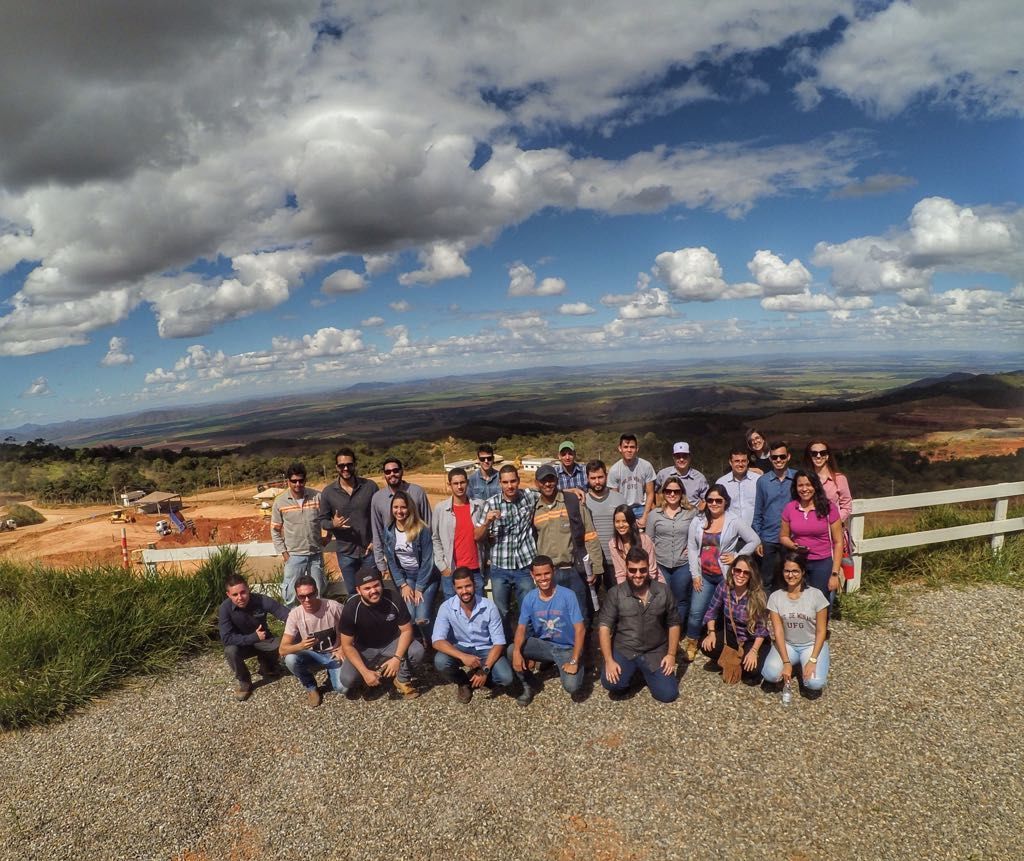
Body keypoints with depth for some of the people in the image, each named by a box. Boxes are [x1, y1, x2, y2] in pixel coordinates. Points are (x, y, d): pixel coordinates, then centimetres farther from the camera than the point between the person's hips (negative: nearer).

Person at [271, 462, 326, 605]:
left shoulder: (317, 497, -7)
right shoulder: (280, 502, -5)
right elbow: (275, 530, 2)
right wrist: (283, 552, -3)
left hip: (316, 553, 1)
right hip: (294, 555, -1)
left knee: (319, 591, 14)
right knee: (291, 593, 2)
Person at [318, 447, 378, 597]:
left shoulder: (370, 486, -6)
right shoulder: (328, 492, -5)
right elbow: (322, 521, 2)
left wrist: (376, 541, -8)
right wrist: (333, 524, -21)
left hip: (370, 550, 0)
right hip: (346, 553, 1)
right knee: (353, 594, 13)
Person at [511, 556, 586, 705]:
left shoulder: (567, 595, -19)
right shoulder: (529, 598, -8)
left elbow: (580, 629, -19)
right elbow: (521, 627, -7)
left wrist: (574, 661, -23)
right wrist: (516, 651, -27)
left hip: (566, 648, -3)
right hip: (543, 645, 3)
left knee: (571, 686, -27)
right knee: (511, 650, -22)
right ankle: (528, 685, 6)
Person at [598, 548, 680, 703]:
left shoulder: (664, 591, -3)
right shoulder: (616, 594, -8)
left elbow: (673, 624, 5)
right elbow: (604, 626, -9)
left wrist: (671, 654, -3)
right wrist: (609, 660, -18)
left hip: (655, 652, 2)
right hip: (624, 650, -1)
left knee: (668, 694, -12)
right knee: (611, 683, -26)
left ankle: (646, 672, 19)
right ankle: (631, 671, 10)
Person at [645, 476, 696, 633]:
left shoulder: (692, 513, 0)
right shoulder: (654, 514, 3)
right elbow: (648, 541, 6)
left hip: (683, 565, 0)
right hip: (660, 565, 1)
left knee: (681, 601, 10)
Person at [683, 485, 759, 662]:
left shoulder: (734, 522, -6)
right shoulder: (697, 522, 2)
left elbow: (754, 540, -2)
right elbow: (691, 548, 4)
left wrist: (736, 556, -9)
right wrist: (695, 574, -1)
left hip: (726, 575, -2)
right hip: (704, 575, 3)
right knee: (696, 612, 2)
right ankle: (691, 644, 21)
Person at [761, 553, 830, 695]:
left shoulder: (816, 595, -13)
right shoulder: (775, 597, -8)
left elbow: (821, 631, -9)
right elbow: (778, 632, -10)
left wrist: (812, 660, -18)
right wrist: (786, 662, -20)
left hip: (812, 645, -2)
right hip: (787, 644, 2)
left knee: (815, 683, -27)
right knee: (770, 674, -24)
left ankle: (805, 665, 9)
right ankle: (795, 663, 9)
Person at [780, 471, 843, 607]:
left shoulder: (828, 507, -6)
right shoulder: (790, 508, 1)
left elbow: (838, 542, -4)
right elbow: (783, 537, 13)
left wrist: (835, 574, -8)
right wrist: (793, 546, -10)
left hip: (823, 564, -2)